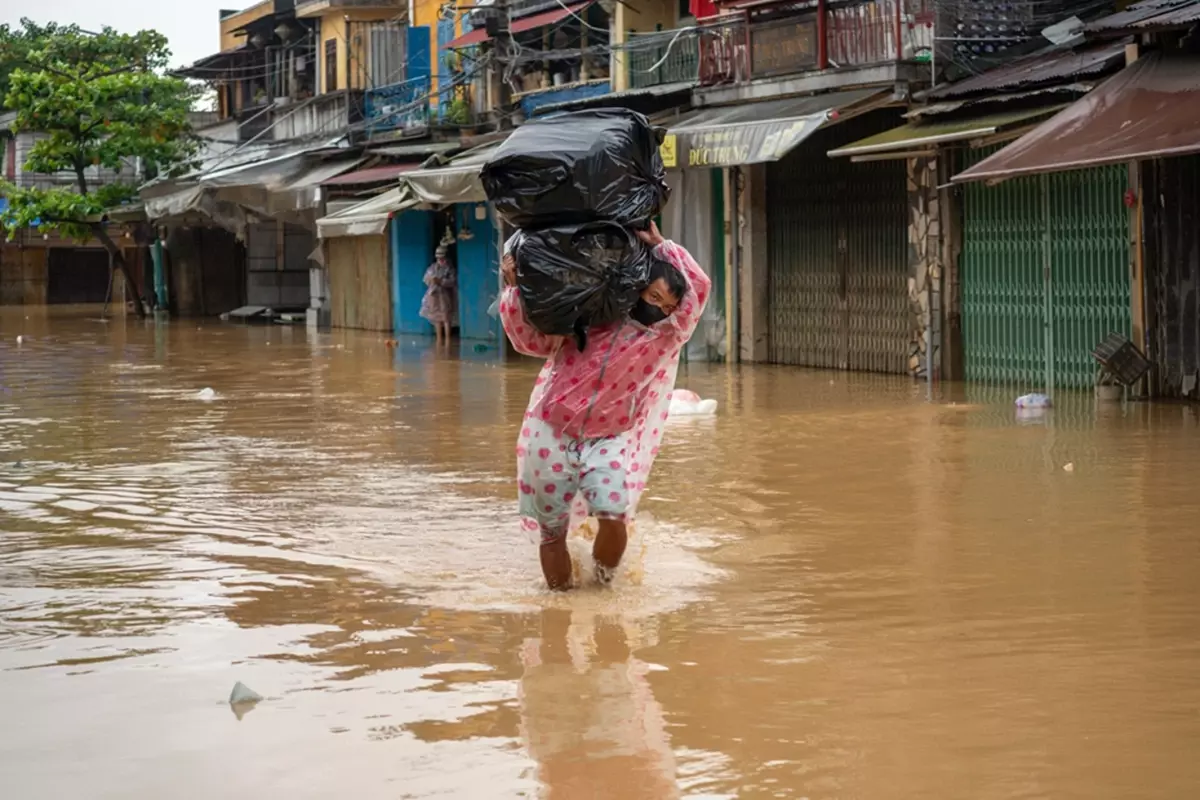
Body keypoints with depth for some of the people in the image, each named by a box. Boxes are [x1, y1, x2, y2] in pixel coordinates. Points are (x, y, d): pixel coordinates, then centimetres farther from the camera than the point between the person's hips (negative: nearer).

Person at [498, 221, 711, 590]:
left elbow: (699, 289, -12)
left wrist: (661, 246, -8)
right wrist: (515, 289, -8)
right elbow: (530, 340, 4)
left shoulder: (667, 338, 0)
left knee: (614, 516, -20)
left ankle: (605, 573, 8)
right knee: (551, 530, 4)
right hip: (551, 438, 0)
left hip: (606, 445, 0)